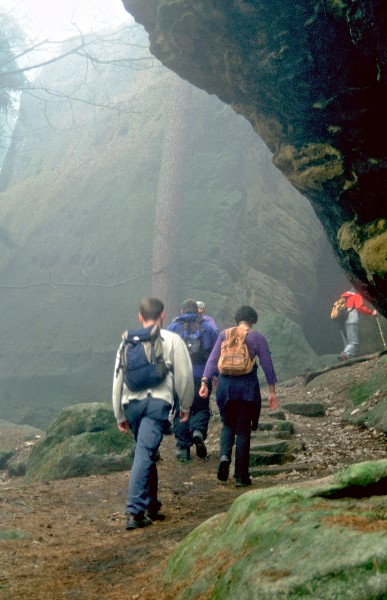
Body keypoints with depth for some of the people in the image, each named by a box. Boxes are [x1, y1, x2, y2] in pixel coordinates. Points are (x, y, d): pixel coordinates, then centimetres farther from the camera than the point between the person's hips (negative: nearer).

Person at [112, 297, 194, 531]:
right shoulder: (172, 340, 7)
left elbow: (118, 378, 16)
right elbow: (184, 375, 5)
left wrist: (120, 415, 23)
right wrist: (185, 406, 18)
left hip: (132, 403, 4)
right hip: (158, 401, -4)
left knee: (146, 455, 18)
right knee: (145, 454, -12)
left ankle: (152, 507, 23)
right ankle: (135, 511, -20)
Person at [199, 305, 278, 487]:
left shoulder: (224, 334, 5)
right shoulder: (257, 338, 0)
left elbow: (212, 359, 0)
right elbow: (267, 365, 0)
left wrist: (205, 382, 0)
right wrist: (272, 392, 4)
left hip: (226, 384, 2)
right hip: (248, 386, -2)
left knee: (228, 424, 20)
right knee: (243, 429, 7)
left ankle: (224, 455, -9)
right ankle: (241, 476, 7)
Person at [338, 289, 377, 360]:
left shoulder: (343, 297, 30)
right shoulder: (357, 296, 10)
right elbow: (360, 307, -7)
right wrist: (371, 312, -3)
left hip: (341, 323, 7)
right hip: (351, 322, -7)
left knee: (347, 343, 8)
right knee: (354, 343, -14)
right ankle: (345, 354, -37)